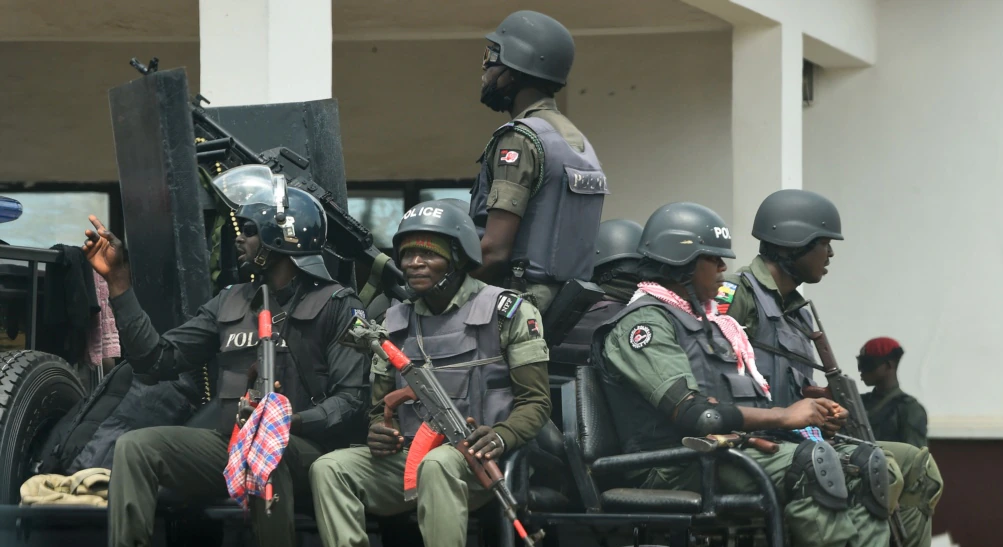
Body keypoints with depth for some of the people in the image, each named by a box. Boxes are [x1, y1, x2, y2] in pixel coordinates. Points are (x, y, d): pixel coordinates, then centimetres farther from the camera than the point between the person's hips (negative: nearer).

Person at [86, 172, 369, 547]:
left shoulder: (336, 305, 0)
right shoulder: (230, 303, 17)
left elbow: (352, 400, -9)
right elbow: (159, 359, 12)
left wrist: (291, 421, -25)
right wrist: (118, 281, 8)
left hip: (302, 449, -5)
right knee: (135, 446, -16)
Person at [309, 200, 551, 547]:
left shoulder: (506, 312, 3)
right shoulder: (395, 322, 18)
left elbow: (535, 400, 0)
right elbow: (381, 404, 24)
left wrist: (502, 436, -22)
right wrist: (379, 431, -1)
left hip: (474, 463, -5)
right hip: (406, 459, 5)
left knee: (437, 464, -39)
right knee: (329, 468, -20)